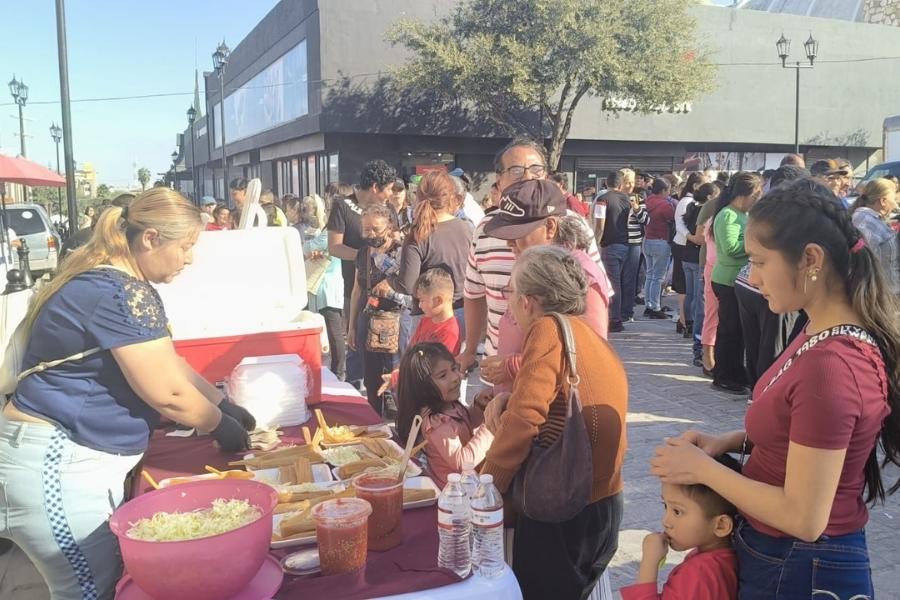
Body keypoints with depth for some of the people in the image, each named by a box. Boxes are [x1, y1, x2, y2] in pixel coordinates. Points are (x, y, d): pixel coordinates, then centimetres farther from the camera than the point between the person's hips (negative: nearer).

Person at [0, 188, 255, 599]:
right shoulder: (124, 294, -22)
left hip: (71, 455, 10)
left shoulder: (108, 283, 11)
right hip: (56, 463, -10)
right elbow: (168, 392, -19)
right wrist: (222, 426, -2)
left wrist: (224, 404, 16)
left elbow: (168, 364, 18)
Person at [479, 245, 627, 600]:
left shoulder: (549, 328, -17)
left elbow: (524, 420, -26)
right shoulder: (590, 337, 11)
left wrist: (485, 490, -15)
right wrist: (506, 401, -5)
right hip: (605, 507, 8)